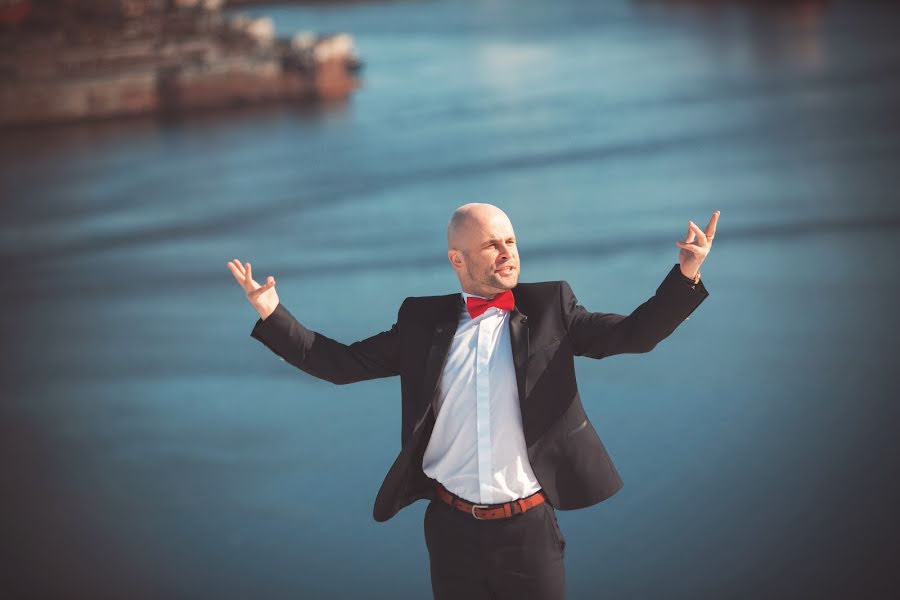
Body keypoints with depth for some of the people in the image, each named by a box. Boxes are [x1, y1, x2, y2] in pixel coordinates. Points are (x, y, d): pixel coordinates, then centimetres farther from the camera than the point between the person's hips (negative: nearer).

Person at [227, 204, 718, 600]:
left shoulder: (548, 307, 3)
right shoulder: (424, 321, 5)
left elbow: (632, 334, -4)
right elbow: (342, 363, 7)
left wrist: (685, 276, -18)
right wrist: (272, 315, -2)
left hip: (529, 527, -1)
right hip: (451, 527, 1)